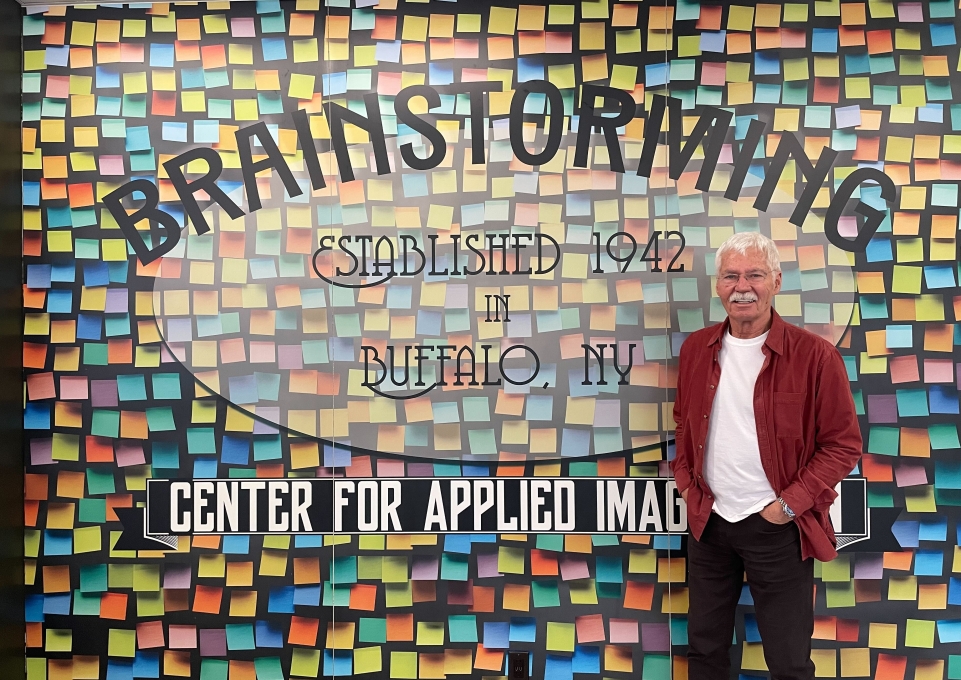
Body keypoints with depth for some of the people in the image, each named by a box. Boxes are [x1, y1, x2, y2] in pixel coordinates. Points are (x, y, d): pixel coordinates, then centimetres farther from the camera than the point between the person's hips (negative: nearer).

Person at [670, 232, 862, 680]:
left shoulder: (814, 355, -13)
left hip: (776, 526, -4)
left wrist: (789, 504, -14)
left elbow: (843, 444, -10)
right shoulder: (696, 349, 2)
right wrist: (685, 480, 6)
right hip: (708, 520, 4)